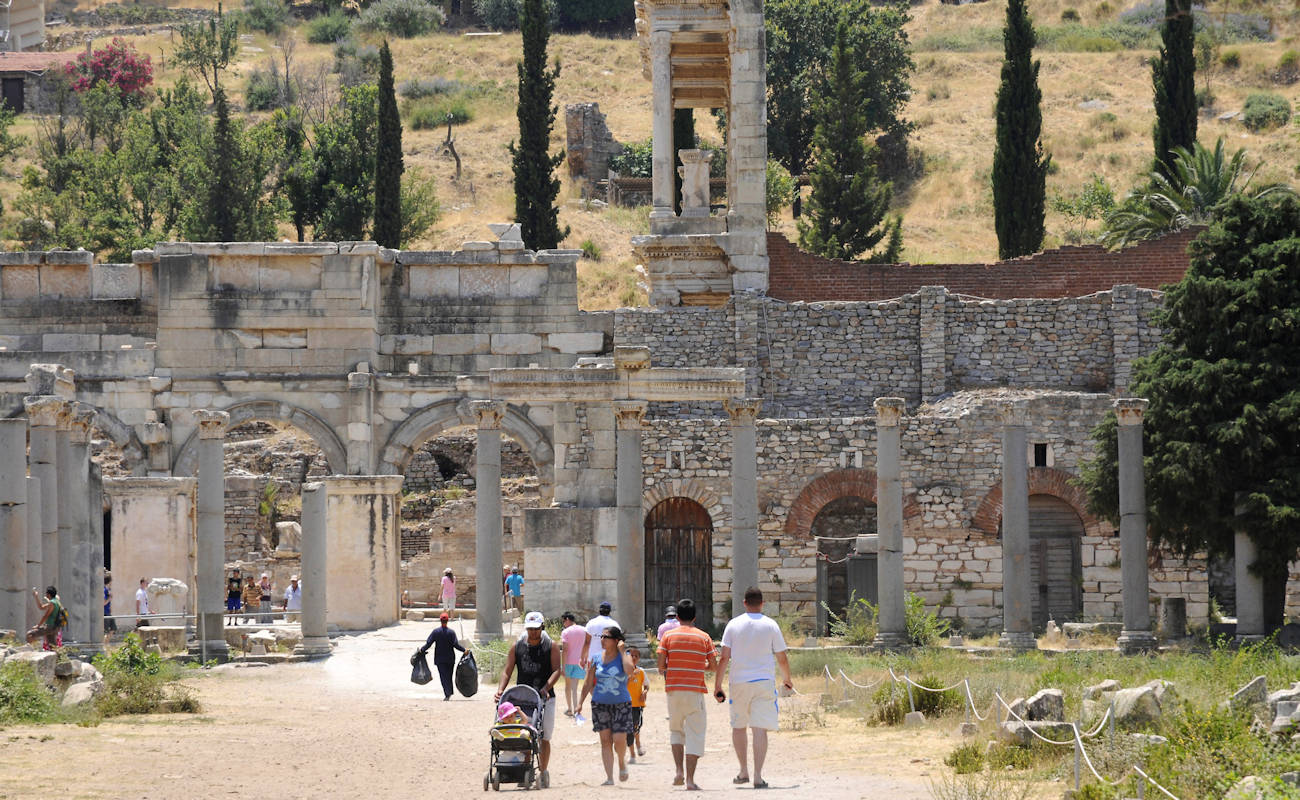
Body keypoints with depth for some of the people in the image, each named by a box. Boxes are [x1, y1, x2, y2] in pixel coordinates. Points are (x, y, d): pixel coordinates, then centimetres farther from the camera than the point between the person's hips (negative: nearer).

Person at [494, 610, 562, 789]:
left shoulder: (551, 647, 4)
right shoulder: (517, 647, 9)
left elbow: (557, 670, -5)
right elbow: (507, 671, 6)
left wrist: (546, 688, -21)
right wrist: (500, 690, -9)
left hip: (545, 698, -1)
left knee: (544, 739, 0)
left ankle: (543, 772, 12)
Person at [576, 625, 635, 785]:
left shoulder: (623, 656, -2)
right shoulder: (597, 659, 6)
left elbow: (629, 670, -25)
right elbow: (588, 684, 12)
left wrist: (622, 651, -15)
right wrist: (580, 702, 8)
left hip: (621, 704, -3)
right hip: (600, 704, 3)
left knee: (619, 739, -11)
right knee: (605, 740, -1)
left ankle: (622, 761, 23)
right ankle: (609, 778, 1)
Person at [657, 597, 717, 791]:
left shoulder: (668, 636, 1)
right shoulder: (704, 637, 2)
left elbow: (661, 665, -5)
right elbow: (713, 665, 3)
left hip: (673, 689, 1)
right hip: (695, 691, -1)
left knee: (676, 730, 18)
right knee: (695, 734, 2)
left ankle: (679, 771, 2)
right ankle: (690, 779, -5)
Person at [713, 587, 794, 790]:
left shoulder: (733, 625, 1)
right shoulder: (770, 625, -1)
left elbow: (724, 658, -2)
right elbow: (782, 658, 3)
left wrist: (717, 685, 3)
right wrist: (786, 680, 20)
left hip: (739, 682, 1)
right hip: (764, 682, -1)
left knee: (738, 726, 18)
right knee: (760, 728, -4)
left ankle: (743, 771, 19)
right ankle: (757, 776, -11)